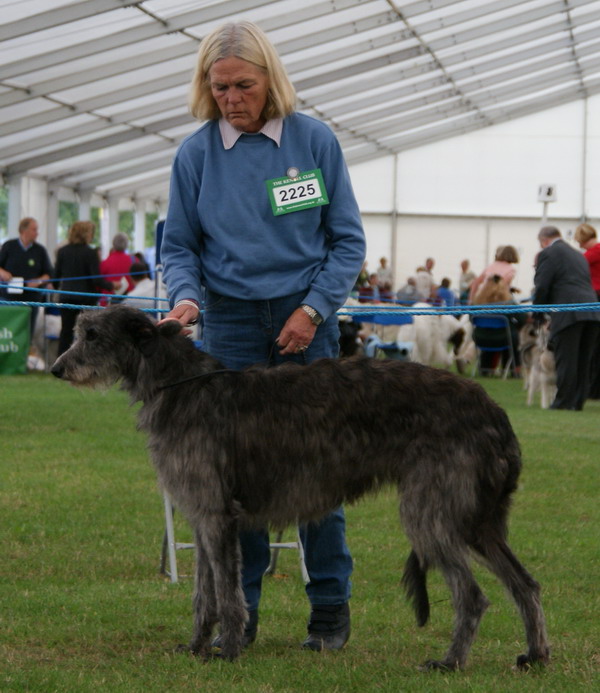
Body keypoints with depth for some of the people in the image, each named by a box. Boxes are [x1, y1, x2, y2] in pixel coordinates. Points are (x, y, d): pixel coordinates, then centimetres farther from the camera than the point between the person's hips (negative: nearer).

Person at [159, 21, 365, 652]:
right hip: (231, 322, 1)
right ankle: (237, 609, 10)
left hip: (305, 319, -1)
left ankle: (330, 608, 7)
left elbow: (347, 239, 2)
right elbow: (179, 244, 7)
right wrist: (185, 296, -13)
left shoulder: (314, 141, -2)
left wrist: (314, 308, -8)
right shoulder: (195, 153, 1)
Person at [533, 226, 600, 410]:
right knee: (583, 361, 10)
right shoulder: (578, 255, 27)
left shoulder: (548, 254, 3)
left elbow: (542, 287, -4)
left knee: (566, 359, -3)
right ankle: (578, 400, 14)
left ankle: (564, 401, -1)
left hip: (569, 312, -7)